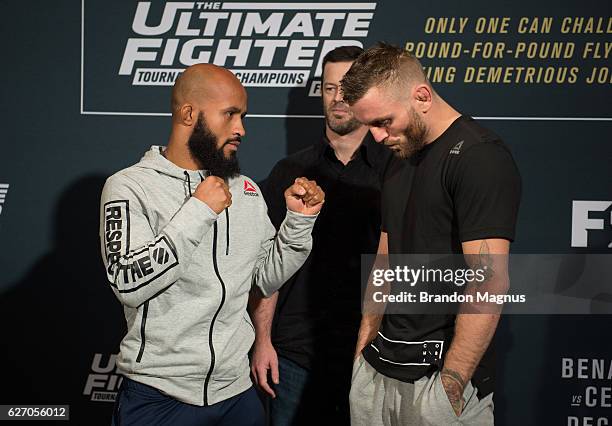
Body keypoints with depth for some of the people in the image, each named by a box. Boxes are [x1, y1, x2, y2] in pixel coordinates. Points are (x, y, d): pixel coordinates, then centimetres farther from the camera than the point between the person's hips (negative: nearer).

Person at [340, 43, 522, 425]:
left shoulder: (479, 157, -14)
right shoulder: (401, 161, 13)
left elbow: (490, 282, -21)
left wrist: (450, 386, -22)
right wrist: (363, 350, 12)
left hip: (442, 370, -8)